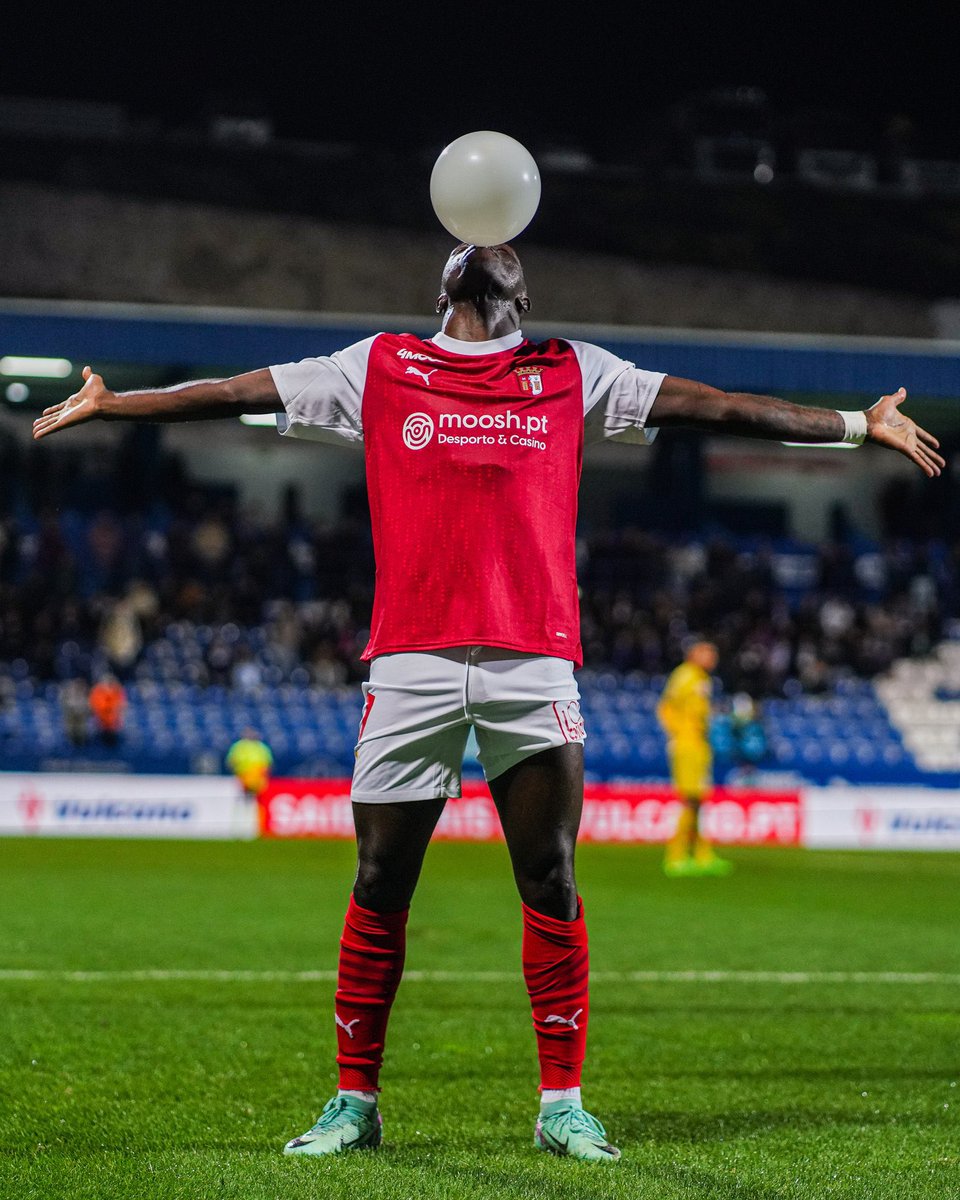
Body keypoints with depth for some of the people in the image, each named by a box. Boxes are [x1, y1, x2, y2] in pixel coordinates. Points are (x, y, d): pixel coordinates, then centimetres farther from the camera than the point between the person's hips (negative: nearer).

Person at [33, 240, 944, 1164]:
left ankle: (562, 1105, 5)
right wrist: (107, 404, 17)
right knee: (380, 886, 1)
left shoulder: (571, 374, 16)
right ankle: (354, 1102, 11)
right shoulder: (379, 369, 14)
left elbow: (710, 407, 17)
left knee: (551, 882, -2)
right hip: (411, 658, 0)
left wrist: (859, 425, 16)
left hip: (534, 660, 1)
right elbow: (236, 395, 18)